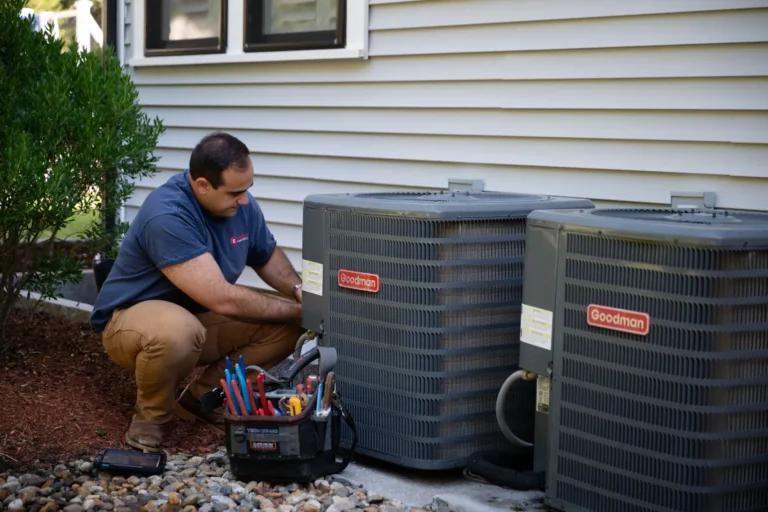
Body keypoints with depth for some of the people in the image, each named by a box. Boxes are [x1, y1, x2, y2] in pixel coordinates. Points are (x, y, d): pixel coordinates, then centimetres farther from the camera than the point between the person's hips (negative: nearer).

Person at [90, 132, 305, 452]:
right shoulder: (167, 216, -32)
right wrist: (296, 310, -24)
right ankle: (151, 414, -10)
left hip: (202, 317, 7)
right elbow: (222, 298, -34)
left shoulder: (241, 205, -7)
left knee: (286, 327, -11)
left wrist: (299, 292, -9)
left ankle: (204, 397, 5)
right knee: (178, 332, -41)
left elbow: (268, 256, 12)